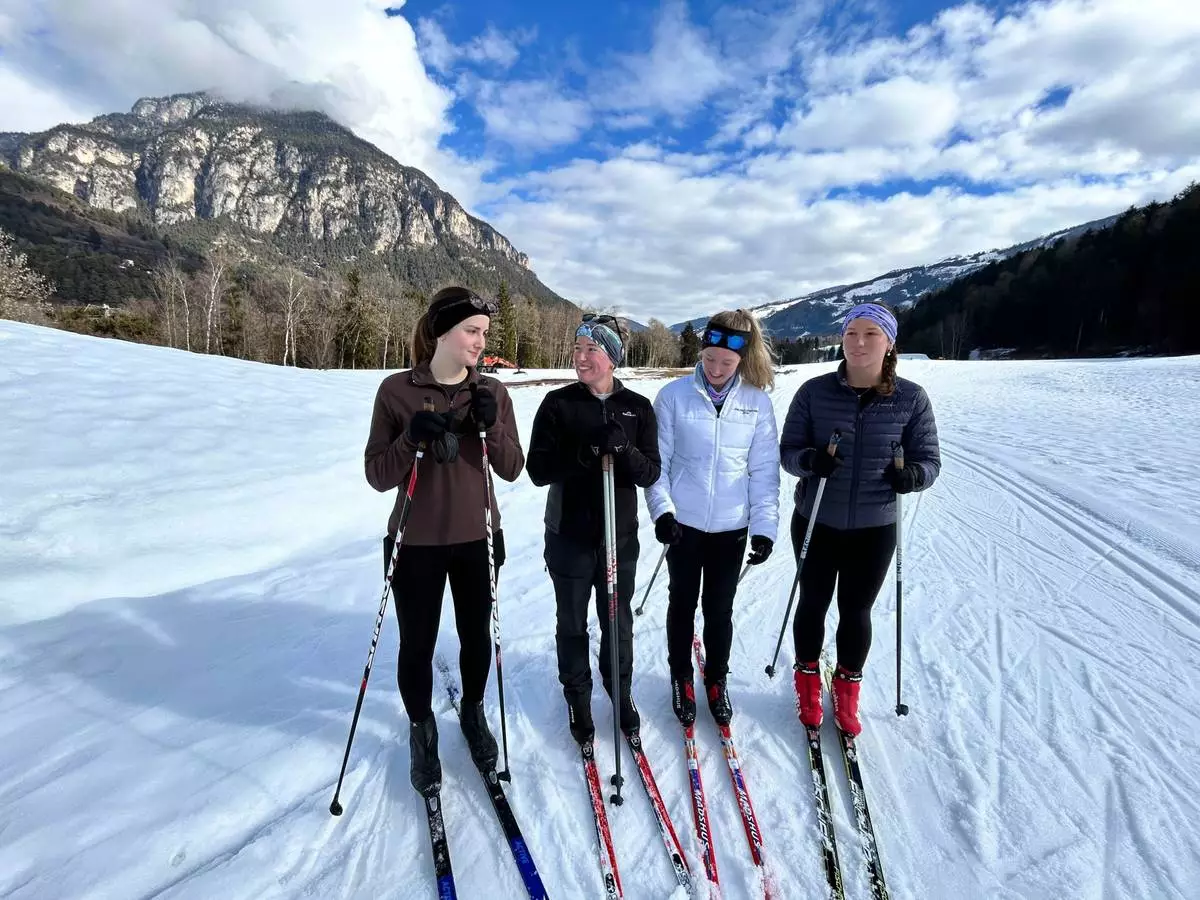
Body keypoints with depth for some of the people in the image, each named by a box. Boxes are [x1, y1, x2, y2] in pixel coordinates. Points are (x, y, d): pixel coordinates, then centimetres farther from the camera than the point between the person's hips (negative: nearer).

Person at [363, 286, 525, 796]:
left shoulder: (492, 393, -2)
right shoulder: (397, 390, -9)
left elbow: (512, 470, -4)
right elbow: (377, 476, -8)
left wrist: (491, 426, -20)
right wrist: (412, 437, -25)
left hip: (477, 539, 2)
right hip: (418, 543, -2)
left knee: (476, 635, 17)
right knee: (417, 644, 12)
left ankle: (473, 714, 44)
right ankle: (422, 733, 37)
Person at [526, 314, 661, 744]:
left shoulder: (638, 408, -2)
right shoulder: (558, 404, -6)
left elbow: (650, 473, -5)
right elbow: (538, 470, -11)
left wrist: (624, 451, -25)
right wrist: (581, 456, -28)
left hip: (620, 534, 1)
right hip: (569, 535, -1)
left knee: (618, 621, 17)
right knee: (572, 623, 14)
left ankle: (620, 691, 41)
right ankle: (578, 696, 37)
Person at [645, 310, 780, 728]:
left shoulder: (758, 402, -3)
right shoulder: (674, 395, -8)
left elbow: (764, 471, 0)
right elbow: (657, 461, -5)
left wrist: (764, 525, -5)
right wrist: (662, 509, -16)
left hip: (732, 526, 1)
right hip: (683, 522, -1)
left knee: (719, 608, 14)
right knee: (683, 603, 14)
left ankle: (716, 681, 37)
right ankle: (681, 679, 36)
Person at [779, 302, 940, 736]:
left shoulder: (911, 398, -7)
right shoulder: (814, 391, -9)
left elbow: (929, 458, 0)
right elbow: (788, 450, -5)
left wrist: (914, 475, -23)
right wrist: (810, 459, -27)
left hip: (875, 528, 1)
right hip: (816, 522, 0)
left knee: (857, 610, 14)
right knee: (813, 603, 15)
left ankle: (847, 689, 40)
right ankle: (808, 682, 40)